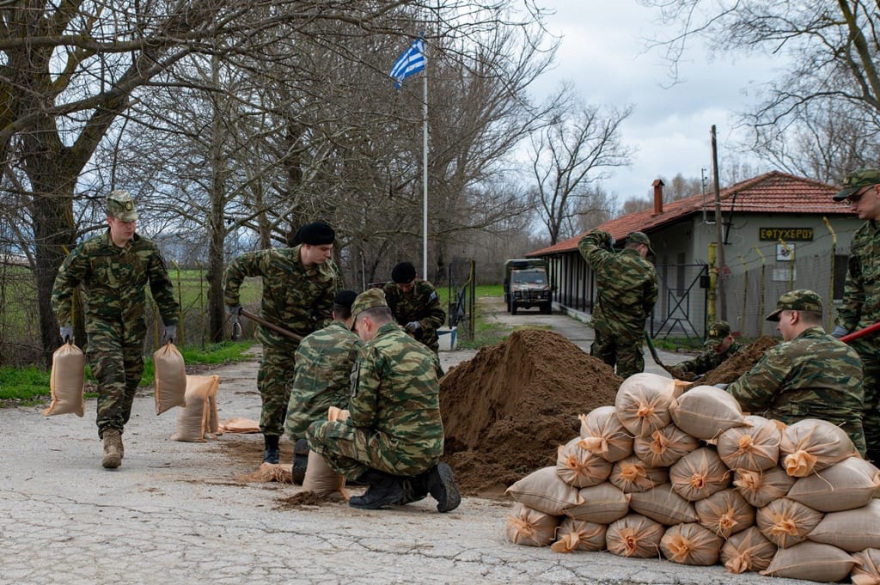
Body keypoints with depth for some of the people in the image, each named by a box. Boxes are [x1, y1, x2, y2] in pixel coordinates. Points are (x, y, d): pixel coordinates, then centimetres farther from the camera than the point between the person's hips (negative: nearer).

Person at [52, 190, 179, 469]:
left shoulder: (147, 250, 0)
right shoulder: (89, 251, -9)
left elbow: (162, 287, 11)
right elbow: (63, 283, -1)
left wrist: (170, 321, 10)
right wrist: (65, 322, -5)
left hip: (135, 328, 4)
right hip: (101, 324, -4)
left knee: (129, 384, 8)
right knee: (111, 381, -18)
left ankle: (114, 435, 24)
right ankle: (111, 440, -23)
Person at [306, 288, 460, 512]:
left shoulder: (373, 350, -11)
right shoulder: (422, 350, 12)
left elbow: (361, 415, -12)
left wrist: (350, 424, 11)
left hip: (401, 451, -8)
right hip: (432, 451, 8)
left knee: (318, 433, 2)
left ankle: (384, 485, -3)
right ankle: (425, 479, 12)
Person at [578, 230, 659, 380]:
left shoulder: (604, 260, -1)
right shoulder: (647, 269, -7)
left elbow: (584, 243, 16)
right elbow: (650, 301, 1)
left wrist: (603, 236, 31)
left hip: (603, 327, 3)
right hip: (630, 331, -3)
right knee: (628, 375, 2)